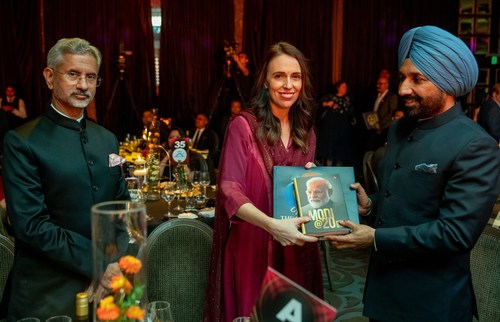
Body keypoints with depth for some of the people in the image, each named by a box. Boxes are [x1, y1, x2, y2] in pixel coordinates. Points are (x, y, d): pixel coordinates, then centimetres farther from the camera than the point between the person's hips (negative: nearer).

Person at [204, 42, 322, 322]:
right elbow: (230, 189, -17)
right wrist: (272, 225, -31)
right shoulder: (244, 125, -10)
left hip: (295, 246, 5)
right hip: (252, 245, -5)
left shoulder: (306, 132, 8)